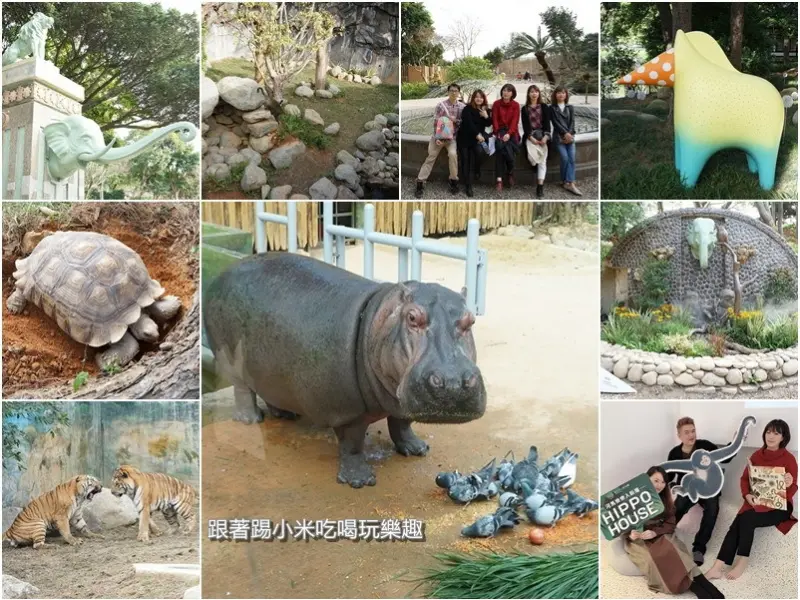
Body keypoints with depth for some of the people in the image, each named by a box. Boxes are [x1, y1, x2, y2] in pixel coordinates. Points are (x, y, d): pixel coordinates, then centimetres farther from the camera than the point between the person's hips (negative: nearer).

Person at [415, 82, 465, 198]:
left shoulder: (462, 107, -1)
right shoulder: (440, 105, -7)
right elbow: (436, 122, -9)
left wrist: (456, 120, -16)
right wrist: (437, 138, -18)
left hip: (453, 136, 0)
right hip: (439, 135, 0)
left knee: (452, 154, -25)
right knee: (430, 158, -4)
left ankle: (454, 180, -9)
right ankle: (420, 182, 1)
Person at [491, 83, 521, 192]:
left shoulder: (515, 105, 5)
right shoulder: (496, 103, 6)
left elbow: (515, 121, -4)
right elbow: (494, 119, 0)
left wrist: (509, 134, -20)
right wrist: (497, 133, -16)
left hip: (511, 132, 0)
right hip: (500, 130, 0)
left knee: (509, 149, -29)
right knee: (500, 147, -29)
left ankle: (510, 173, -1)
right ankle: (499, 180, -34)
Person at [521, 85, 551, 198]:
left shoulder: (544, 107, 11)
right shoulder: (525, 108, 10)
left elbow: (547, 123, 3)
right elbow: (525, 125, 1)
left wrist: (545, 137, -13)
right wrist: (531, 137, -14)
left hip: (542, 134, 0)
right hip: (530, 135, 0)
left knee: (543, 158, -22)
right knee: (532, 154, -30)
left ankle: (540, 185, -30)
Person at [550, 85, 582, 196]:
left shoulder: (570, 107, 16)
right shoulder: (552, 108, 6)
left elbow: (572, 121, 5)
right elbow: (556, 123, -5)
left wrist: (569, 134, -12)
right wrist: (565, 133, -16)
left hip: (570, 136, 3)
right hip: (559, 137, -3)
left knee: (572, 158, -13)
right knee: (565, 158, -18)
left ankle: (570, 183, -17)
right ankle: (565, 181, -5)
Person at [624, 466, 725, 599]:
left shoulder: (665, 499, 7)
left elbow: (670, 524, 0)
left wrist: (655, 532, -20)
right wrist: (630, 534, -28)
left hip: (660, 535, 3)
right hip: (637, 539, -3)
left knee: (673, 549, -30)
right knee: (657, 555, -33)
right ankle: (695, 587, -39)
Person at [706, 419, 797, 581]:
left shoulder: (788, 459, -6)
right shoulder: (757, 455, 7)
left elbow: (793, 489, -8)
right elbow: (744, 478, 8)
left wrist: (788, 486, -32)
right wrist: (747, 495, -11)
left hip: (778, 506, -4)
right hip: (756, 502, 4)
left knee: (746, 518, -30)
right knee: (737, 523, -24)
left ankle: (742, 562, -18)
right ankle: (718, 567, -33)